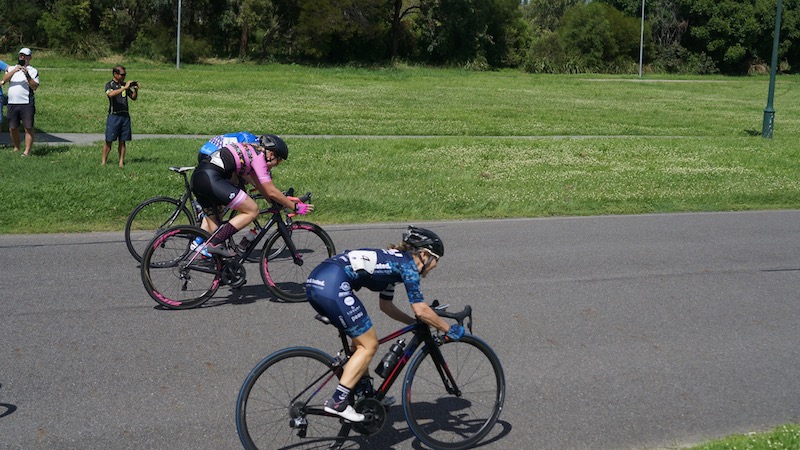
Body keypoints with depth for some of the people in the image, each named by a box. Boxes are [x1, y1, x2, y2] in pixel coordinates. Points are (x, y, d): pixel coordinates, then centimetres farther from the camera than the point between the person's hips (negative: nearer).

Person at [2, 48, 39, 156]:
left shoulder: (32, 71, 6)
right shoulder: (11, 68, 17)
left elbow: (35, 87, -7)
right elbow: (5, 79, -2)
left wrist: (27, 75, -20)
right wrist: (14, 71, -18)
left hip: (27, 103, -4)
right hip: (12, 103, 4)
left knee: (28, 127, -7)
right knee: (12, 128, 7)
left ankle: (27, 151, -5)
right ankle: (16, 148, 21)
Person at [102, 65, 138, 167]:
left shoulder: (125, 84, 13)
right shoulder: (109, 85, -3)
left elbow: (133, 97, 19)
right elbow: (110, 94, -25)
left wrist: (136, 89, 0)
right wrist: (124, 88, -28)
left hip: (125, 116, 5)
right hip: (114, 116, -5)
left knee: (122, 141, 6)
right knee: (109, 141, -4)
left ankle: (121, 162, 9)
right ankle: (103, 162, 1)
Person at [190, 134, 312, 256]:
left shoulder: (250, 151, 23)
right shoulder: (258, 156, -4)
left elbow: (260, 185, 30)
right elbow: (271, 192, -4)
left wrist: (278, 203, 31)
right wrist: (295, 207, 5)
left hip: (197, 177, 10)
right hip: (212, 179, -10)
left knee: (213, 219, 25)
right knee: (253, 211, -4)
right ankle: (215, 244, -7)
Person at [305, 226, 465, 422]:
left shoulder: (392, 261, 27)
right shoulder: (408, 264, 2)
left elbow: (386, 306, 36)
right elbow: (421, 309, -1)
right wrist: (448, 330, 11)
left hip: (315, 282, 10)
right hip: (333, 285, -10)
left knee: (361, 340, 22)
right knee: (369, 345, 1)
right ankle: (337, 402, -1)